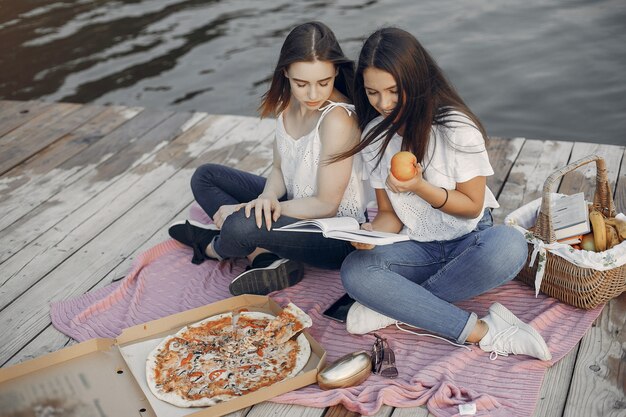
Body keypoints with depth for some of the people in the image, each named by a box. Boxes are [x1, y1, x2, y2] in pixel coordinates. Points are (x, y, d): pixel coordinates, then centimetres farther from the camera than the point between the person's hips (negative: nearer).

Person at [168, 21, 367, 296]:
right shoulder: (288, 103, -3)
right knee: (204, 177, 9)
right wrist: (268, 197, -20)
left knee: (241, 226, -34)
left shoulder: (338, 119, -27)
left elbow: (326, 204, -23)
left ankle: (214, 247, 5)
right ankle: (267, 259, -9)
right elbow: (279, 170, 5)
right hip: (298, 207, 9)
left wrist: (245, 210, -20)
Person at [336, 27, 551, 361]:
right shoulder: (374, 136, -1)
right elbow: (389, 213, 3)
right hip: (418, 248, 3)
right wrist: (372, 232, -21)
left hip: (469, 242, -3)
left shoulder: (456, 127, -15)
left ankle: (395, 306, -22)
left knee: (508, 245, -38)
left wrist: (419, 186, -25)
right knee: (354, 270, -29)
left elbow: (472, 205, -9)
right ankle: (482, 332, -28)